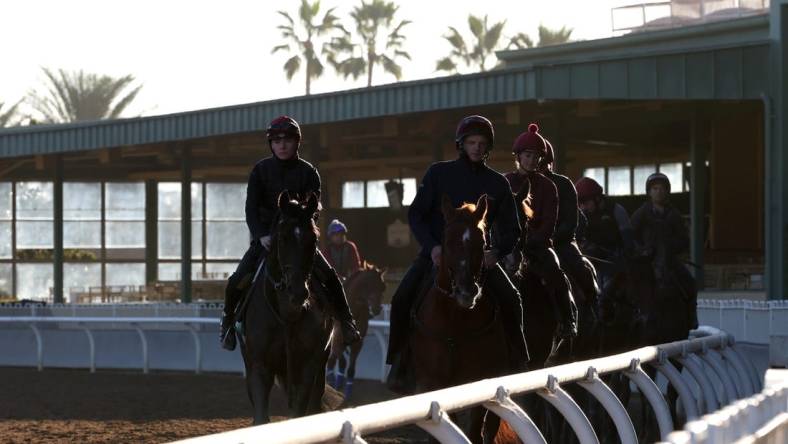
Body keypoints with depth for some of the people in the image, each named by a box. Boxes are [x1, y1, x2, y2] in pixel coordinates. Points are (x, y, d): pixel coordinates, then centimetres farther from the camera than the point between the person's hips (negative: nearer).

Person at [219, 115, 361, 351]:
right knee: (238, 281, -16)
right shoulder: (261, 170, -3)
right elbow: (251, 208, -9)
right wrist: (262, 235, -25)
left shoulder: (308, 172, -3)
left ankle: (346, 321, 2)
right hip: (265, 236, 0)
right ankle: (228, 320, 11)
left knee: (329, 276, -17)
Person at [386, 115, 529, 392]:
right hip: (437, 251, -1)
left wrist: (497, 252, -15)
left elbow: (511, 229, 6)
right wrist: (432, 246, -17)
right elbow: (415, 214, -1)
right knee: (402, 298, -22)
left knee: (510, 299, -22)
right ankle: (399, 361, -7)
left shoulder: (497, 183, 5)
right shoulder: (439, 173, 2)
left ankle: (517, 363, -9)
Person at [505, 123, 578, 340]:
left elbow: (549, 224, -1)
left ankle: (568, 322, -23)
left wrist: (529, 242, -14)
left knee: (554, 273, -27)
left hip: (537, 243, -1)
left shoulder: (547, 186, 6)